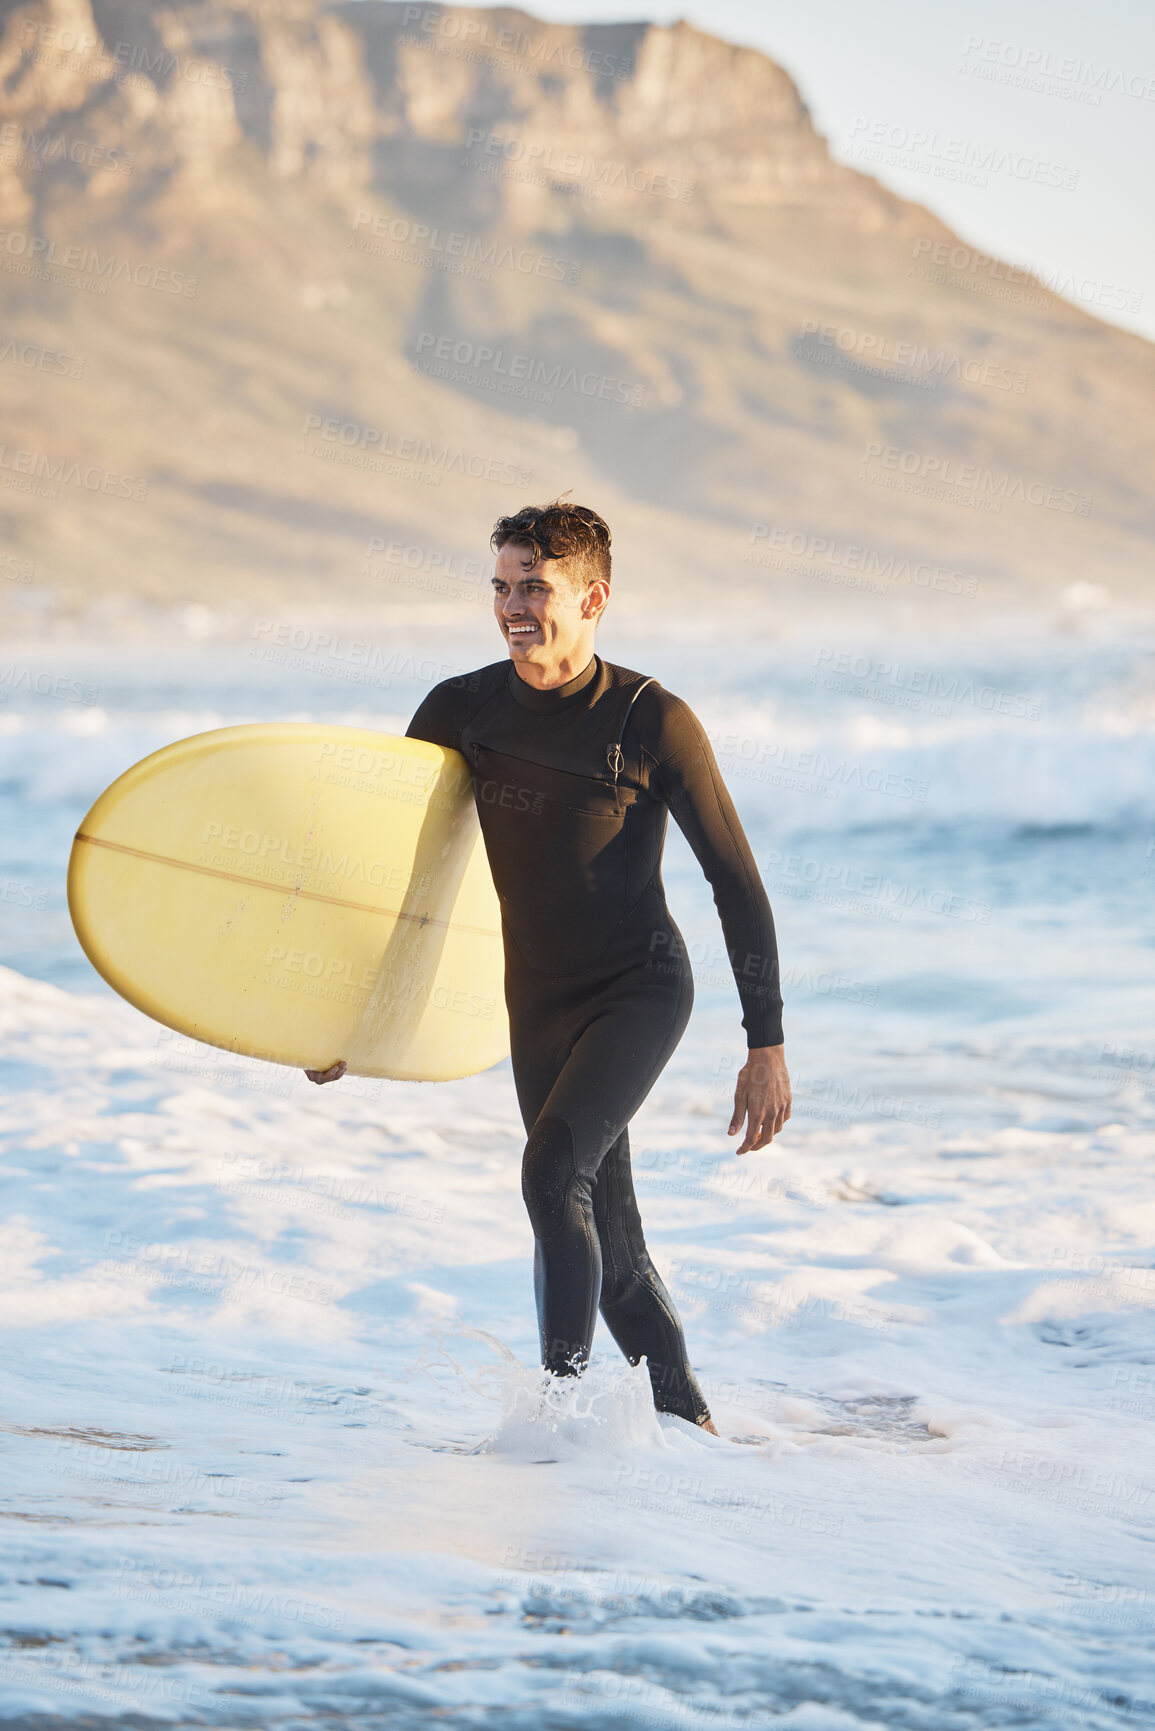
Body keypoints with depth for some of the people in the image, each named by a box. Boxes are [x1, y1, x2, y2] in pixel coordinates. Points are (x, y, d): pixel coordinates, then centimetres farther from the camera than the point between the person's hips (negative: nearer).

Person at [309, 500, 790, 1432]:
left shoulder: (654, 721, -15)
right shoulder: (462, 711, -4)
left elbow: (738, 884, -10)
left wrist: (767, 1047, -13)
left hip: (642, 988, -5)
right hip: (540, 1004, 5)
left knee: (554, 1170, -27)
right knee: (609, 1245, 11)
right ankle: (688, 1416, 29)